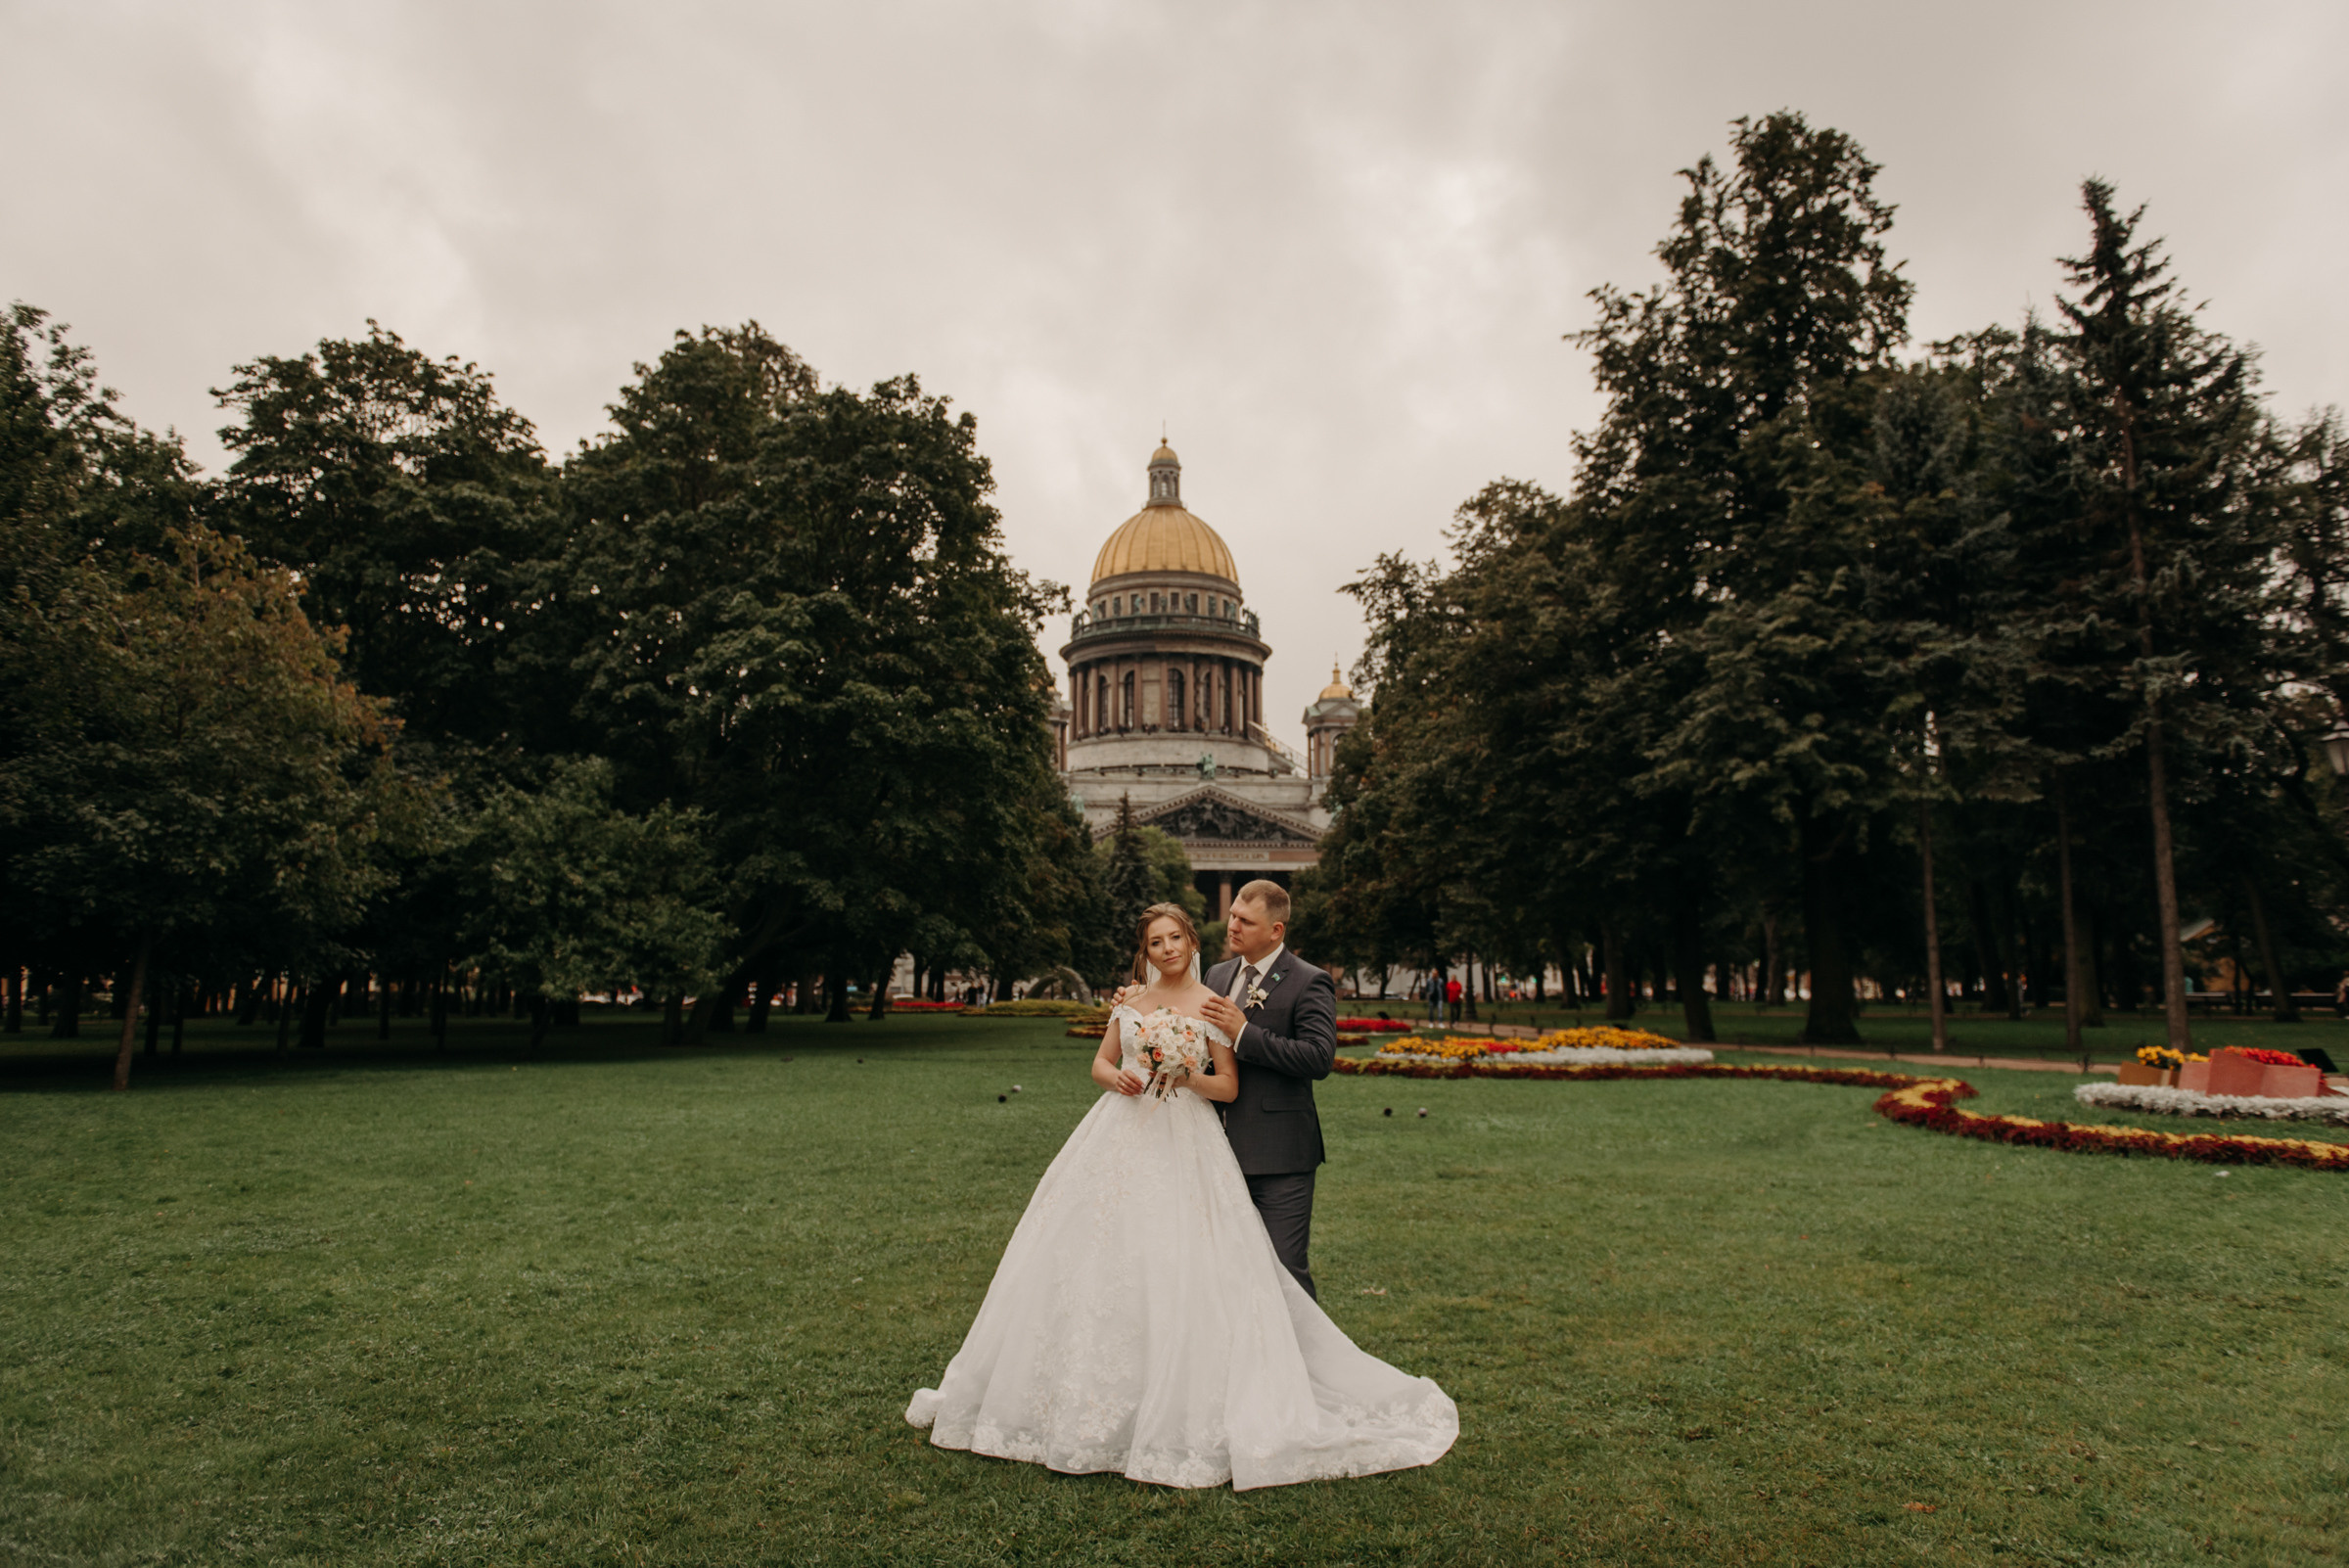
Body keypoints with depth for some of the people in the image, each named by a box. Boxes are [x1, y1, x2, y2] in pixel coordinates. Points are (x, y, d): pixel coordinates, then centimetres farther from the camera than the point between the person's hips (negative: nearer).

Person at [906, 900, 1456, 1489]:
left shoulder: (1213, 1007, 0)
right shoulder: (1130, 999, 11)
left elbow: (1231, 1088, -1)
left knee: (1183, 1272, -8)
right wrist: (1118, 1077, -5)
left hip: (1184, 1147, -4)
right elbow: (1100, 1062, 16)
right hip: (1120, 1139, 4)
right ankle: (1086, 1397, 22)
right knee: (1097, 1259, 5)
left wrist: (1187, 1078, -18)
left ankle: (1181, 1414, 6)